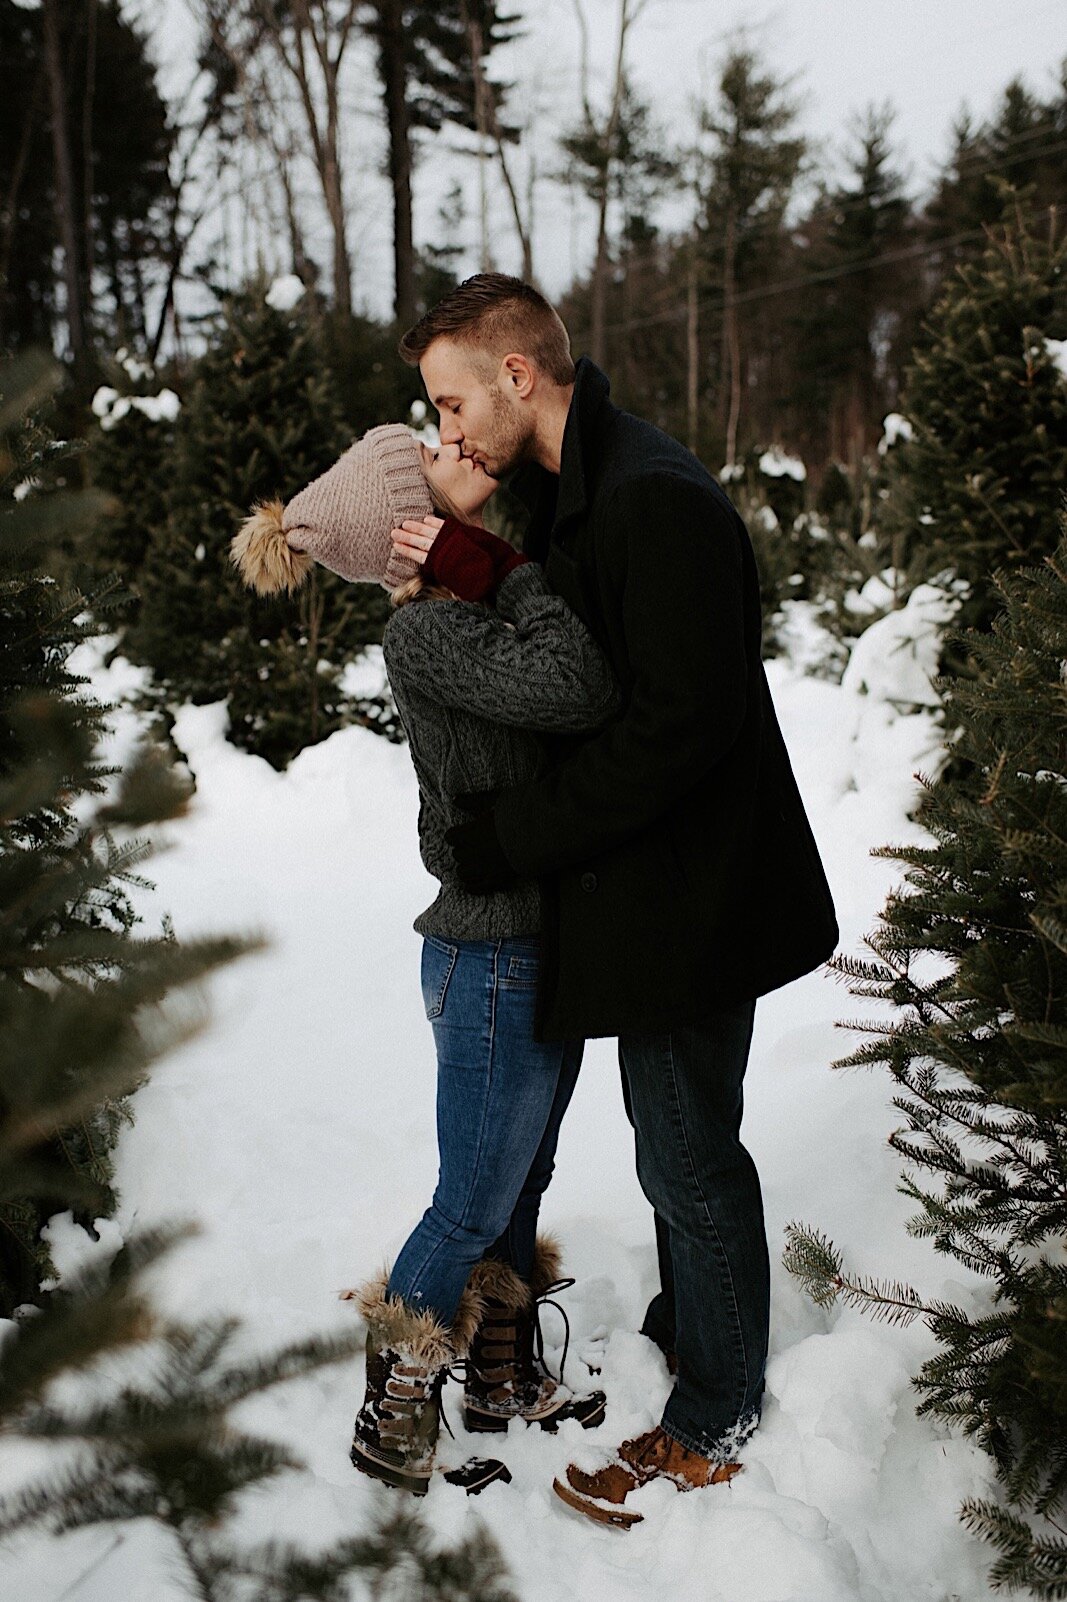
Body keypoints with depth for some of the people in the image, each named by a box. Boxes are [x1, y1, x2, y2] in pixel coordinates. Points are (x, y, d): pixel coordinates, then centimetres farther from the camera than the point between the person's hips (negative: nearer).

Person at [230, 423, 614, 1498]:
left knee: (523, 1181, 21)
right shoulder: (424, 631, -21)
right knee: (472, 1207, 6)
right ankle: (390, 1425, 25)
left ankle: (503, 1379, 39)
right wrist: (511, 573, -22)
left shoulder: (481, 610, 7)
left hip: (542, 945, 9)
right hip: (493, 962, -9)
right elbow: (578, 694, -34)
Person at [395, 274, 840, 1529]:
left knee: (692, 1156, 5)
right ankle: (683, 1330, 44)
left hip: (689, 893, -9)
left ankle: (710, 1428, 24)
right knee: (679, 1140, 24)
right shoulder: (570, 496, 9)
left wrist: (504, 837, -23)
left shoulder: (657, 500, -23)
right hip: (647, 881, 9)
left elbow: (683, 723, -29)